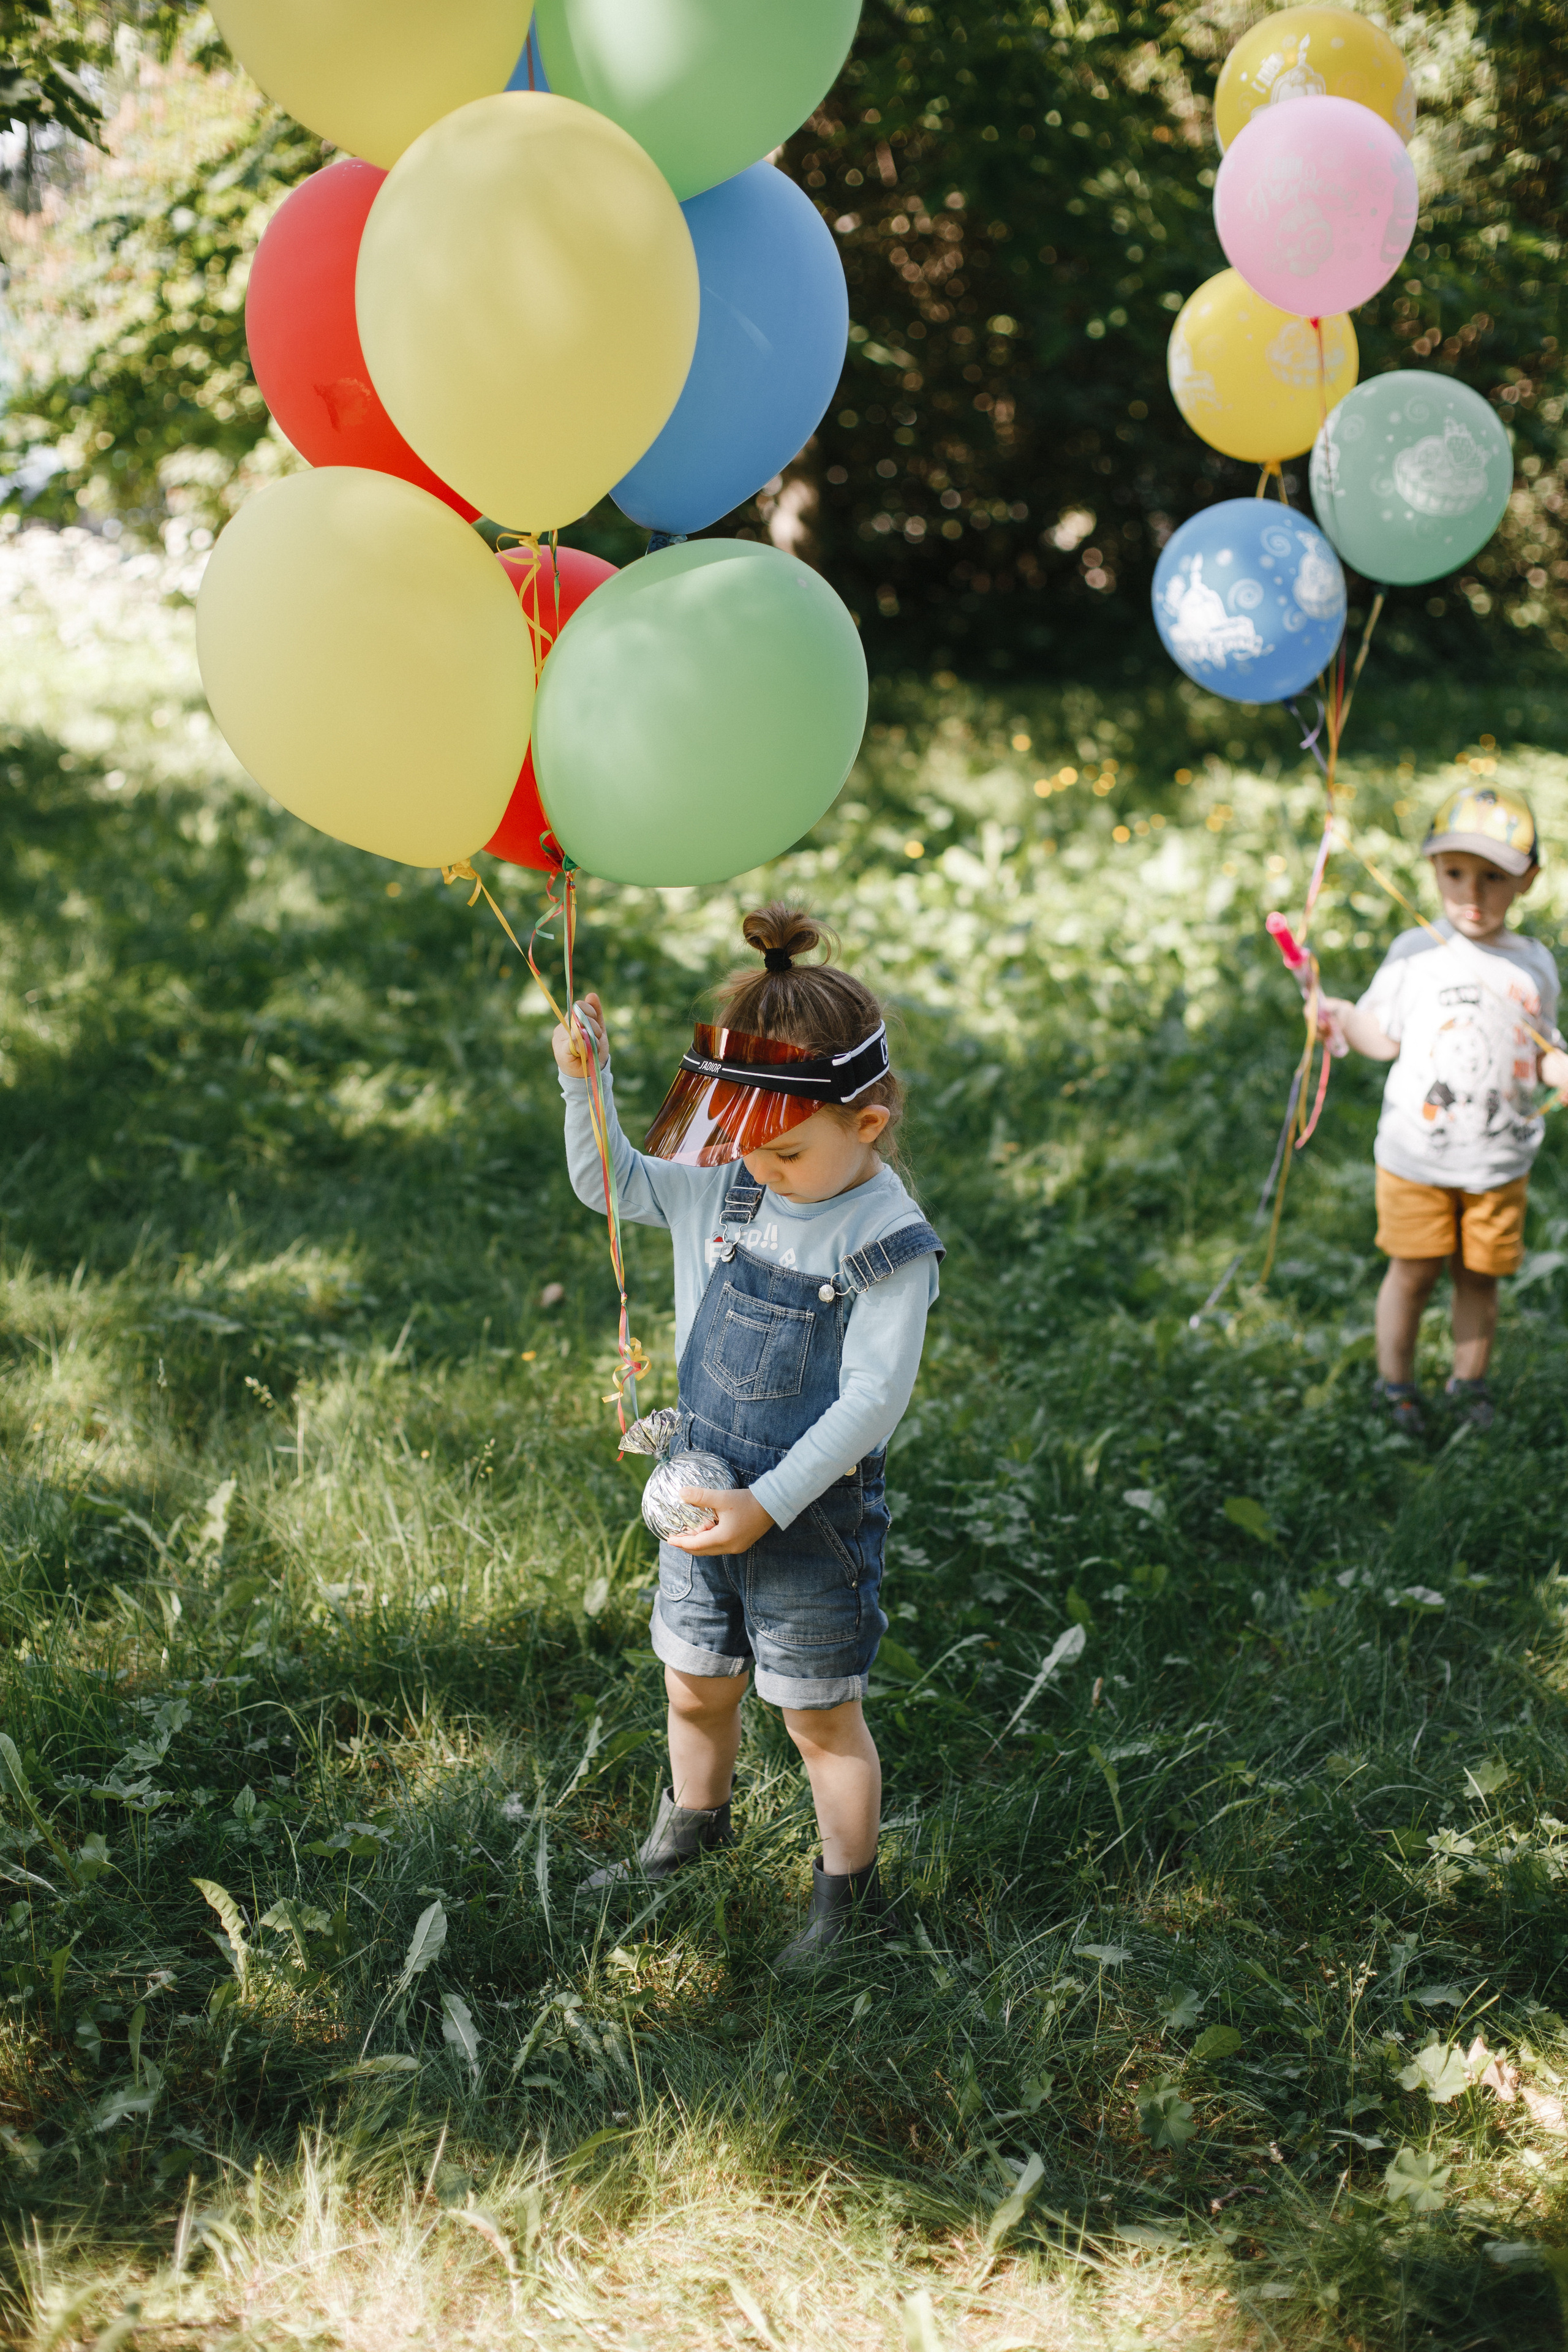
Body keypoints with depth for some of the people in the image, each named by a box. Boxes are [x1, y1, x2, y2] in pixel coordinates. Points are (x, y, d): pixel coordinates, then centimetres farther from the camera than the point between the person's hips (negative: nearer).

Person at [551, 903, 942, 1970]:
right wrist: (585, 1080, -9)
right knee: (695, 1686, 23)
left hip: (814, 1519, -6)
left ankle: (849, 1887, 31)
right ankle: (691, 1825, 50)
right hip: (706, 1496, 6)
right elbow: (610, 1184, 9)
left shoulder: (888, 1244, -22)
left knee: (821, 1718, 11)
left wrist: (767, 1503, -23)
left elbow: (872, 1398, -23)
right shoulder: (725, 1191, -3)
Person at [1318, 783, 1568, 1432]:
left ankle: (1469, 1382, 30)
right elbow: (1385, 1039, -2)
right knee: (1412, 1273, 7)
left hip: (1500, 1162, 2)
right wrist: (1342, 1018, -20)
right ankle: (1395, 1384, 24)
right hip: (1415, 1156, -2)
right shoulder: (1414, 953, -4)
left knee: (1479, 1276, 11)